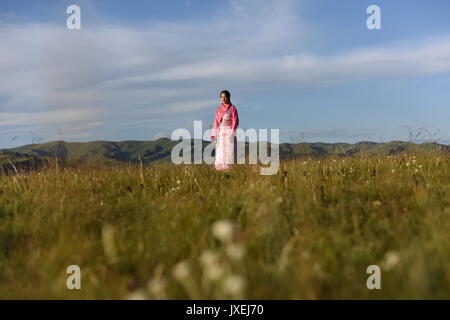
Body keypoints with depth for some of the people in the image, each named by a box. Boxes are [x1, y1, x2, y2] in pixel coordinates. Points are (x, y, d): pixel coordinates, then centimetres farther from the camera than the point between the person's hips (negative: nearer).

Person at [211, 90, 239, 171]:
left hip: (229, 131, -4)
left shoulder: (232, 108, -1)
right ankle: (220, 167, 4)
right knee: (220, 151, 2)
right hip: (220, 132, 4)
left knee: (229, 150, -7)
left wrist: (232, 133, -15)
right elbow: (216, 122, 10)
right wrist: (214, 134, 5)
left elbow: (235, 121, -6)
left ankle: (230, 166, -6)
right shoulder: (219, 109, 11)